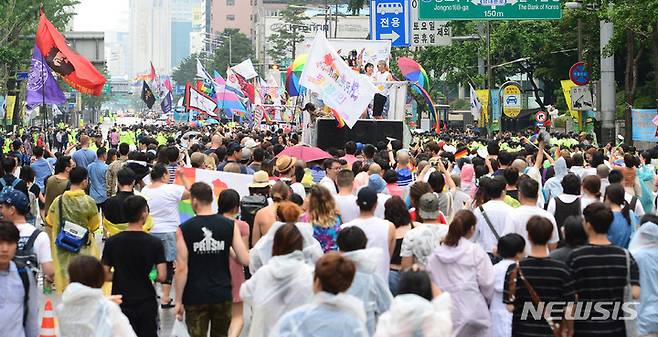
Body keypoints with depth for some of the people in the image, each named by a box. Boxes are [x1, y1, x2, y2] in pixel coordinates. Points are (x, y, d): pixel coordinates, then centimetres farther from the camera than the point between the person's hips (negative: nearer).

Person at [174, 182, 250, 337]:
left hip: (195, 297, -2)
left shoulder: (184, 229, -8)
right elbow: (245, 260, -6)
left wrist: (178, 301, -2)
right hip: (222, 295, 2)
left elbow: (182, 268, -9)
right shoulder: (230, 226, -3)